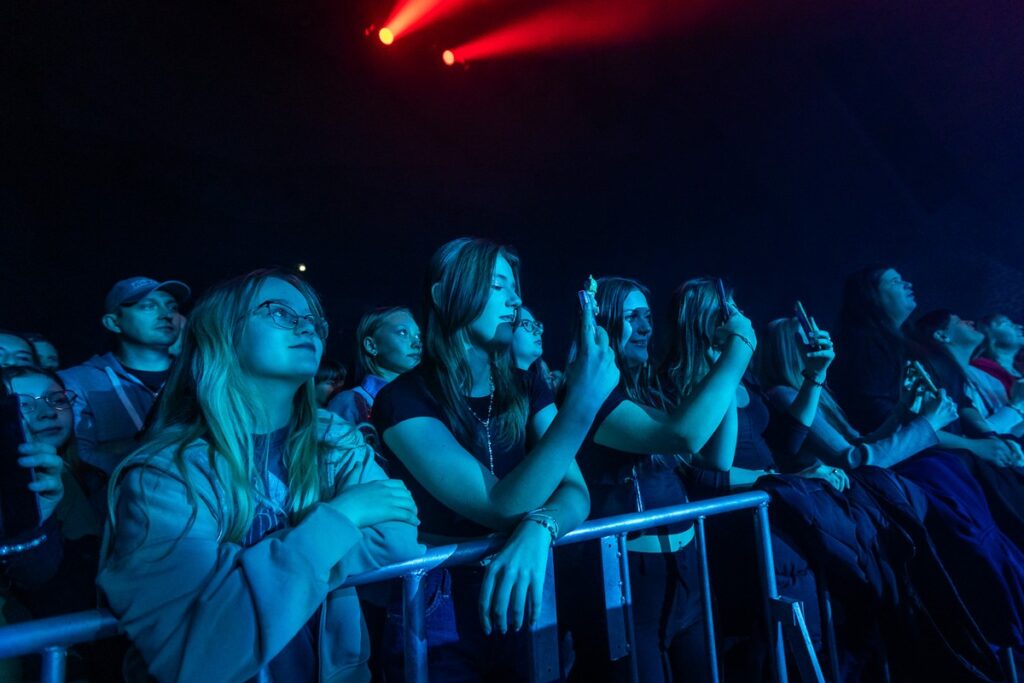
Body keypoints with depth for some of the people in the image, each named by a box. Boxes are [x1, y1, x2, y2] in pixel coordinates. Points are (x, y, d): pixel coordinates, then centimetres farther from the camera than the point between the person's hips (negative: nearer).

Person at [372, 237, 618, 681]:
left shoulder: (525, 389, -2)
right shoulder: (404, 400, -19)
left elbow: (575, 492, -11)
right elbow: (501, 508, -28)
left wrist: (539, 529, -33)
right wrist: (583, 401, -34)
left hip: (518, 604, 5)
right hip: (438, 619, -4)